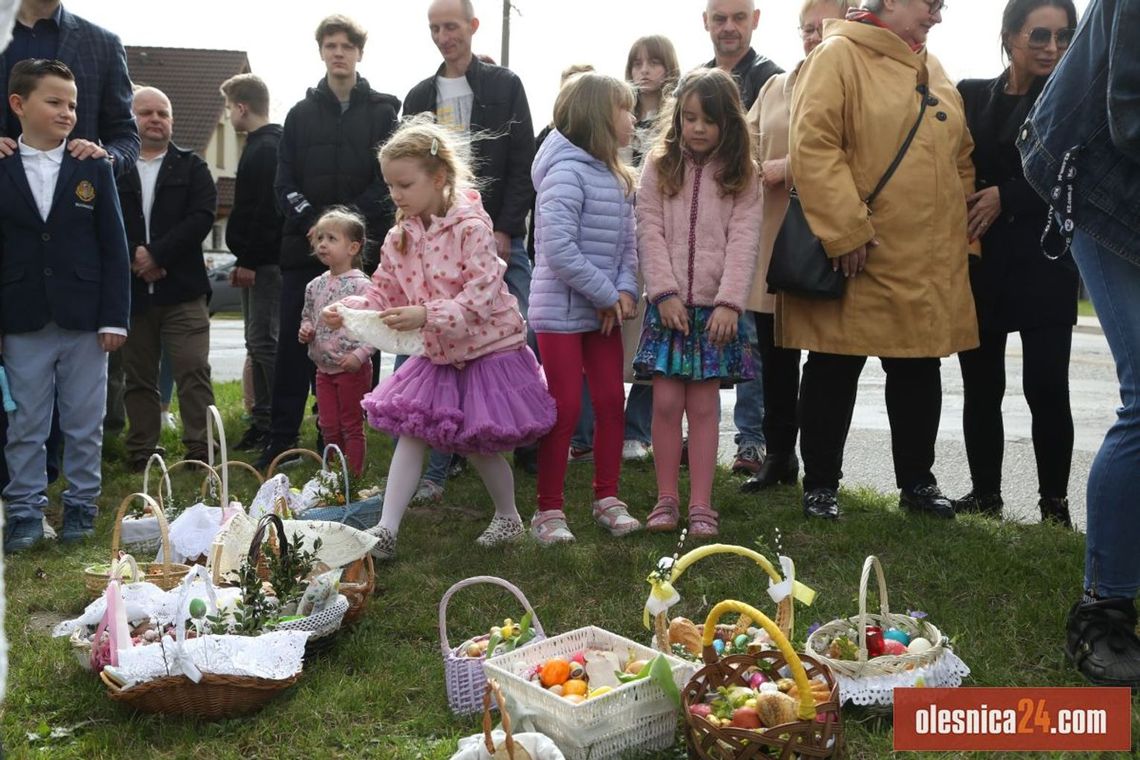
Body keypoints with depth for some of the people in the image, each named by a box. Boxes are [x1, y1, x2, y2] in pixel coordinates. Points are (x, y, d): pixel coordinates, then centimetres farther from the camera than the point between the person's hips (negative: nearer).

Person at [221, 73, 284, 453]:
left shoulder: (265, 149, -13)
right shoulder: (261, 146, 19)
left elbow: (266, 211, -21)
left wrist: (249, 261, -19)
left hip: (264, 262, -10)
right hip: (258, 261, 10)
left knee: (264, 341, -10)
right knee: (259, 341, 12)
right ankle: (264, 421, 18)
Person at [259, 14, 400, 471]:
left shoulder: (382, 112, 7)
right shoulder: (301, 114, 13)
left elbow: (389, 180, -2)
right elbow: (285, 184, 6)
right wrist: (311, 221, -10)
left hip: (361, 248, -2)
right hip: (305, 246, 2)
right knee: (293, 345, 1)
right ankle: (282, 441, 7)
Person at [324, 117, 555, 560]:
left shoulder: (471, 226, -20)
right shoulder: (400, 237, 0)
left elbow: (482, 295, -27)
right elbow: (384, 294, 4)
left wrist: (427, 316, -38)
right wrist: (349, 311, -15)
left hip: (487, 350, -6)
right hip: (437, 355, 6)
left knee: (478, 445, 4)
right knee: (410, 433, 0)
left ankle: (508, 516, 29)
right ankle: (386, 531, 4)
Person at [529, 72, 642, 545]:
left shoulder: (617, 178, 11)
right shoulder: (567, 173, -16)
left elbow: (627, 242, 10)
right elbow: (557, 248, -24)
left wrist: (626, 290, -8)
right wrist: (606, 295, -17)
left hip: (603, 310, 8)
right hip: (562, 310, -8)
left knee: (612, 403, 10)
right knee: (565, 410, -2)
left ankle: (607, 498, 24)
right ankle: (549, 510, 11)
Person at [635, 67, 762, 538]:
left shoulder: (741, 177, 5)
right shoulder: (659, 167, 7)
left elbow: (743, 242, -3)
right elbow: (650, 233, 0)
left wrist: (730, 303, -13)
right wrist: (665, 293, -10)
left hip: (715, 306, 0)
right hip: (668, 304, 1)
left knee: (704, 404, 1)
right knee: (666, 402, 0)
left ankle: (700, 506, 8)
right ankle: (666, 499, 11)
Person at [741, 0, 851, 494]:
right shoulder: (775, 87, 18)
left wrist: (790, 167, -16)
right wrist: (756, 173, -4)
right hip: (772, 236, 5)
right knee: (775, 354, 9)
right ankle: (779, 457, 22)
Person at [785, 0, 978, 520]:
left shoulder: (932, 70, 17)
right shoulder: (838, 55, -6)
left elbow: (961, 157, 22)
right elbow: (812, 146, -16)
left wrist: (960, 232, 14)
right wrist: (847, 230, -20)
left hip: (929, 261, 7)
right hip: (856, 258, -7)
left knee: (920, 371, 13)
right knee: (834, 370, 3)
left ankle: (917, 481, 27)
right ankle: (820, 483, 16)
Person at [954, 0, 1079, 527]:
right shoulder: (972, 95, 9)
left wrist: (1005, 196, -12)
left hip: (1044, 262, -2)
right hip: (978, 260, 2)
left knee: (1046, 386, -5)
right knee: (981, 385, 5)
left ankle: (1055, 501, 7)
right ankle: (985, 493, 16)